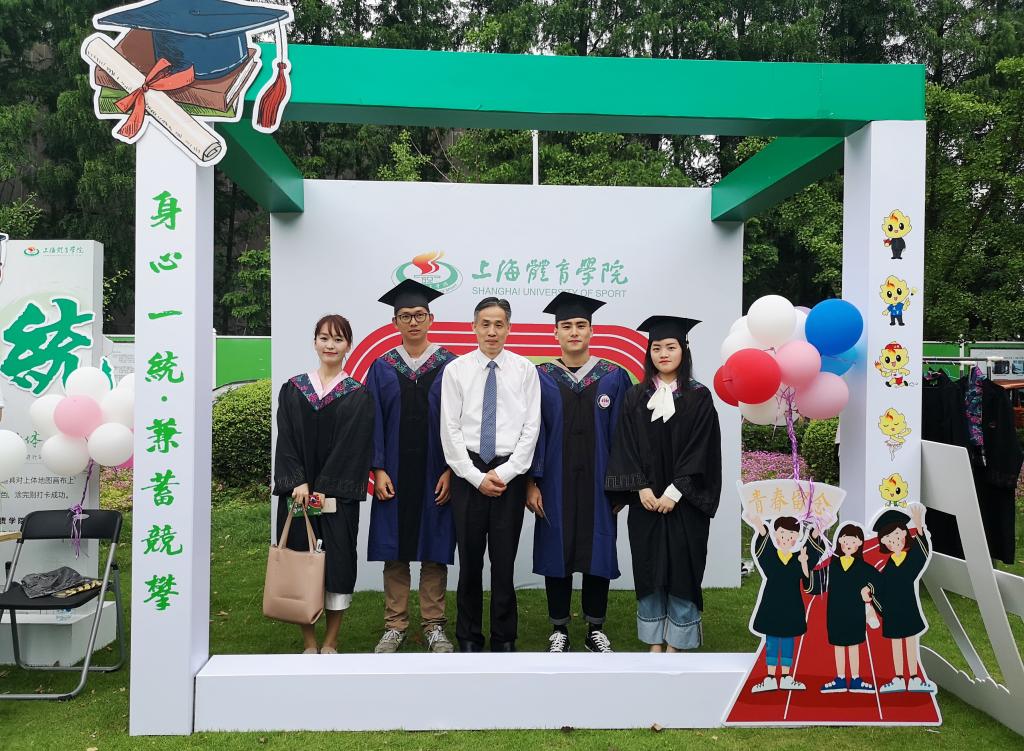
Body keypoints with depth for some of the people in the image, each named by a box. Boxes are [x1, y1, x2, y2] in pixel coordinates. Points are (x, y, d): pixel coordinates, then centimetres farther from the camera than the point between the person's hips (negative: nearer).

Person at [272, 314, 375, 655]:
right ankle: (309, 644, 13)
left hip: (338, 495, -1)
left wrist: (323, 489, -12)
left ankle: (330, 643, 13)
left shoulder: (358, 396, 3)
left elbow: (352, 446, -4)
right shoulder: (293, 389, 8)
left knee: (337, 561, 0)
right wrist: (298, 483, -12)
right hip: (296, 492, 2)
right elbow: (286, 439, 1)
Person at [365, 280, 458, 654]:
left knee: (434, 550, 5)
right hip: (394, 474, 1)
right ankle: (395, 625, 18)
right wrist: (378, 469, -6)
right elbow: (374, 421, 3)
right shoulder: (383, 367, 5)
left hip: (435, 474, -1)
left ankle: (433, 625, 16)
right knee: (395, 551, 6)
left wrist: (451, 470, -9)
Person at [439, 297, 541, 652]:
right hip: (468, 473, 0)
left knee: (504, 559, 5)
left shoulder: (525, 369, 2)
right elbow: (450, 430, -1)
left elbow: (531, 427, -1)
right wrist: (477, 476, -7)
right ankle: (469, 639, 21)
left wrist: (505, 472, -8)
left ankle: (504, 640, 18)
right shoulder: (456, 370, 2)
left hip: (510, 474, 0)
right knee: (470, 560, 7)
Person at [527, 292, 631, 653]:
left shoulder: (614, 377, 1)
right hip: (555, 483, 0)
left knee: (598, 552, 6)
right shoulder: (541, 378, 0)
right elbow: (532, 433, -1)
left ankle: (595, 629, 22)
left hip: (598, 483, 0)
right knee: (556, 553, 7)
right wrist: (531, 483, -6)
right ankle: (559, 630, 20)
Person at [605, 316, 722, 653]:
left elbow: (700, 450, -8)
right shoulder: (635, 397, 5)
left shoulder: (699, 397, -2)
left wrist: (674, 492, -14)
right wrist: (641, 488, -10)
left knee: (681, 570, 2)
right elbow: (626, 448, 1)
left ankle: (675, 644, 14)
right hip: (645, 501, 2)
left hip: (684, 503, -2)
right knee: (649, 570, 7)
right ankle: (654, 643, 18)